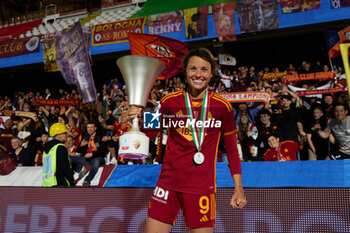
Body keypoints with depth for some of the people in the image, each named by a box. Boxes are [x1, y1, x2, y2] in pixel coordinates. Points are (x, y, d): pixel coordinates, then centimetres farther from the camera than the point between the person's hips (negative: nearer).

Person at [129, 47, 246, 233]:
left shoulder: (222, 106, 0)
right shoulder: (170, 101, 2)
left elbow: (232, 149, 7)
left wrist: (238, 189, 3)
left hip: (202, 186, -1)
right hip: (168, 181, 1)